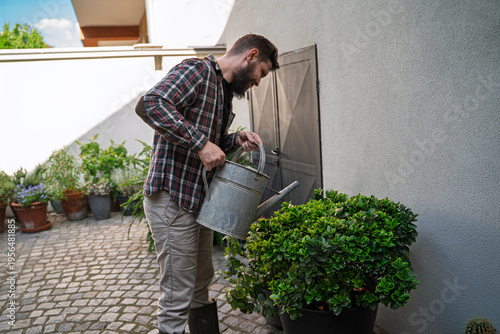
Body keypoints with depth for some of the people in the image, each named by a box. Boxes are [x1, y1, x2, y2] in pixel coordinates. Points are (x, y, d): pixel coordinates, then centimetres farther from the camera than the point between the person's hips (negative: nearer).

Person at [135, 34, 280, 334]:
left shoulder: (225, 90, 19)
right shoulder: (196, 70, -11)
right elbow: (150, 104, -28)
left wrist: (236, 139, 6)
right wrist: (201, 143, -27)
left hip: (199, 200, 10)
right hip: (172, 199, -9)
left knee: (201, 287, 21)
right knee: (178, 299, 0)